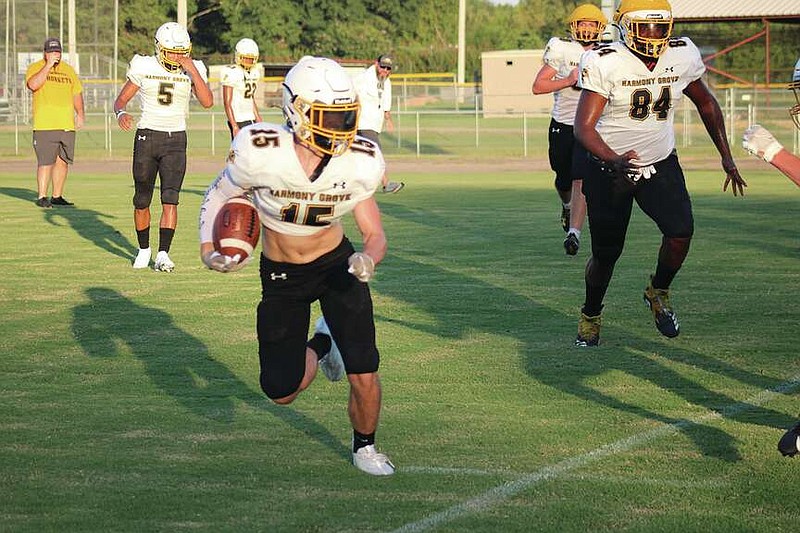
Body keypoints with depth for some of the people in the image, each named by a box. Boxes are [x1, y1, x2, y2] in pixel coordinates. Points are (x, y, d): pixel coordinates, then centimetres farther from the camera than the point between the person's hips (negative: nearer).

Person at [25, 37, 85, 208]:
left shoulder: (69, 70, 17)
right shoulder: (35, 68, 1)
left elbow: (77, 94, 23)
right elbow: (33, 85, -19)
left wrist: (80, 114, 9)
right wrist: (48, 65, -17)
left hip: (67, 125, 5)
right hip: (44, 125, -5)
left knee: (63, 161, 5)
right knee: (46, 161, -10)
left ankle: (57, 196, 12)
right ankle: (41, 197, -5)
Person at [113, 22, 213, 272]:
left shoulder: (193, 70, -1)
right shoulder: (144, 68, -3)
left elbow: (207, 101, -14)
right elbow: (121, 99, 2)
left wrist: (192, 70, -20)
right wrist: (120, 114, -21)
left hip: (176, 141, 0)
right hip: (147, 137, 0)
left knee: (170, 199, -13)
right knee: (142, 202, 7)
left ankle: (163, 255, -14)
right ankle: (144, 249, 27)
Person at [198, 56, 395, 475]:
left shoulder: (358, 163, -21)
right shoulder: (261, 154, -28)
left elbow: (375, 234, -9)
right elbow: (218, 196, -7)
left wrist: (368, 258, -33)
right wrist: (208, 251, -21)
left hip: (337, 264, 0)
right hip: (282, 277, 0)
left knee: (364, 378, -9)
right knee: (282, 391, -1)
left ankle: (364, 448, 24)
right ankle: (321, 345, 35)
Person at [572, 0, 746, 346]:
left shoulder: (683, 56, -8)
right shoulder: (605, 63, -20)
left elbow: (706, 104, 10)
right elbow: (584, 126, -25)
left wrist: (727, 159, 9)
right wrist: (613, 160, -42)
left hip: (660, 164, 3)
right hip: (609, 166, -3)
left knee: (681, 231, -19)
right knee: (606, 253, 2)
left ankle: (658, 292, 10)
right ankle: (590, 316, 30)